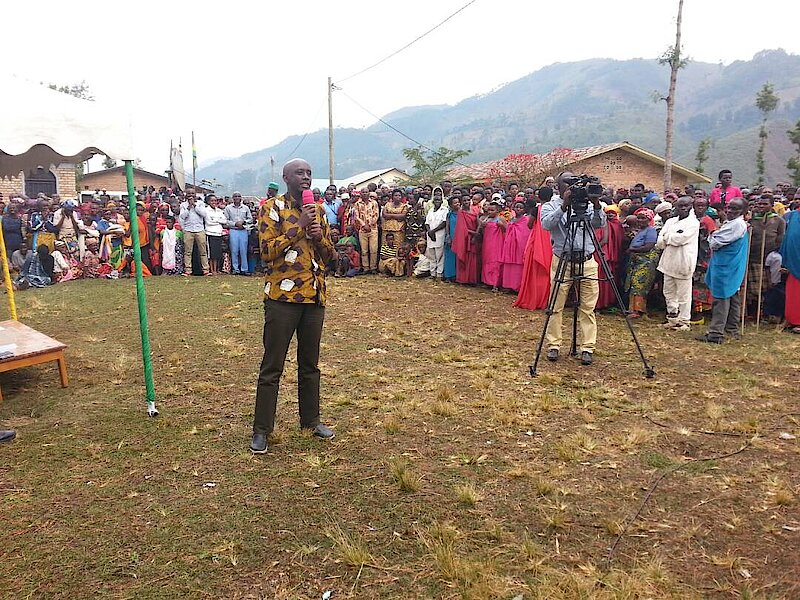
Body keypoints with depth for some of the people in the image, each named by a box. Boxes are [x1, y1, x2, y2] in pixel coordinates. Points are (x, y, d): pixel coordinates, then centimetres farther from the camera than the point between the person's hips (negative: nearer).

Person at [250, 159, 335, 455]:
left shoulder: (318, 210, 13)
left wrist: (319, 236, -5)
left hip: (315, 296, 5)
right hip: (283, 296, -5)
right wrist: (299, 226, -18)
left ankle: (311, 419, 29)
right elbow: (267, 251, -14)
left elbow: (329, 254, 16)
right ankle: (261, 429, 12)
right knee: (272, 366, 1)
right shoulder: (272, 207, -4)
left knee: (310, 363, 15)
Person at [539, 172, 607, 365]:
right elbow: (547, 224, -16)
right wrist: (564, 206, -25)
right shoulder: (550, 205, 4)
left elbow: (600, 223, -3)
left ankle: (587, 348, 8)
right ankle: (553, 346, 12)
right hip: (562, 261, -2)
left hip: (587, 262, 2)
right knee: (556, 307, 2)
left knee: (587, 308, 2)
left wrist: (597, 205, -19)